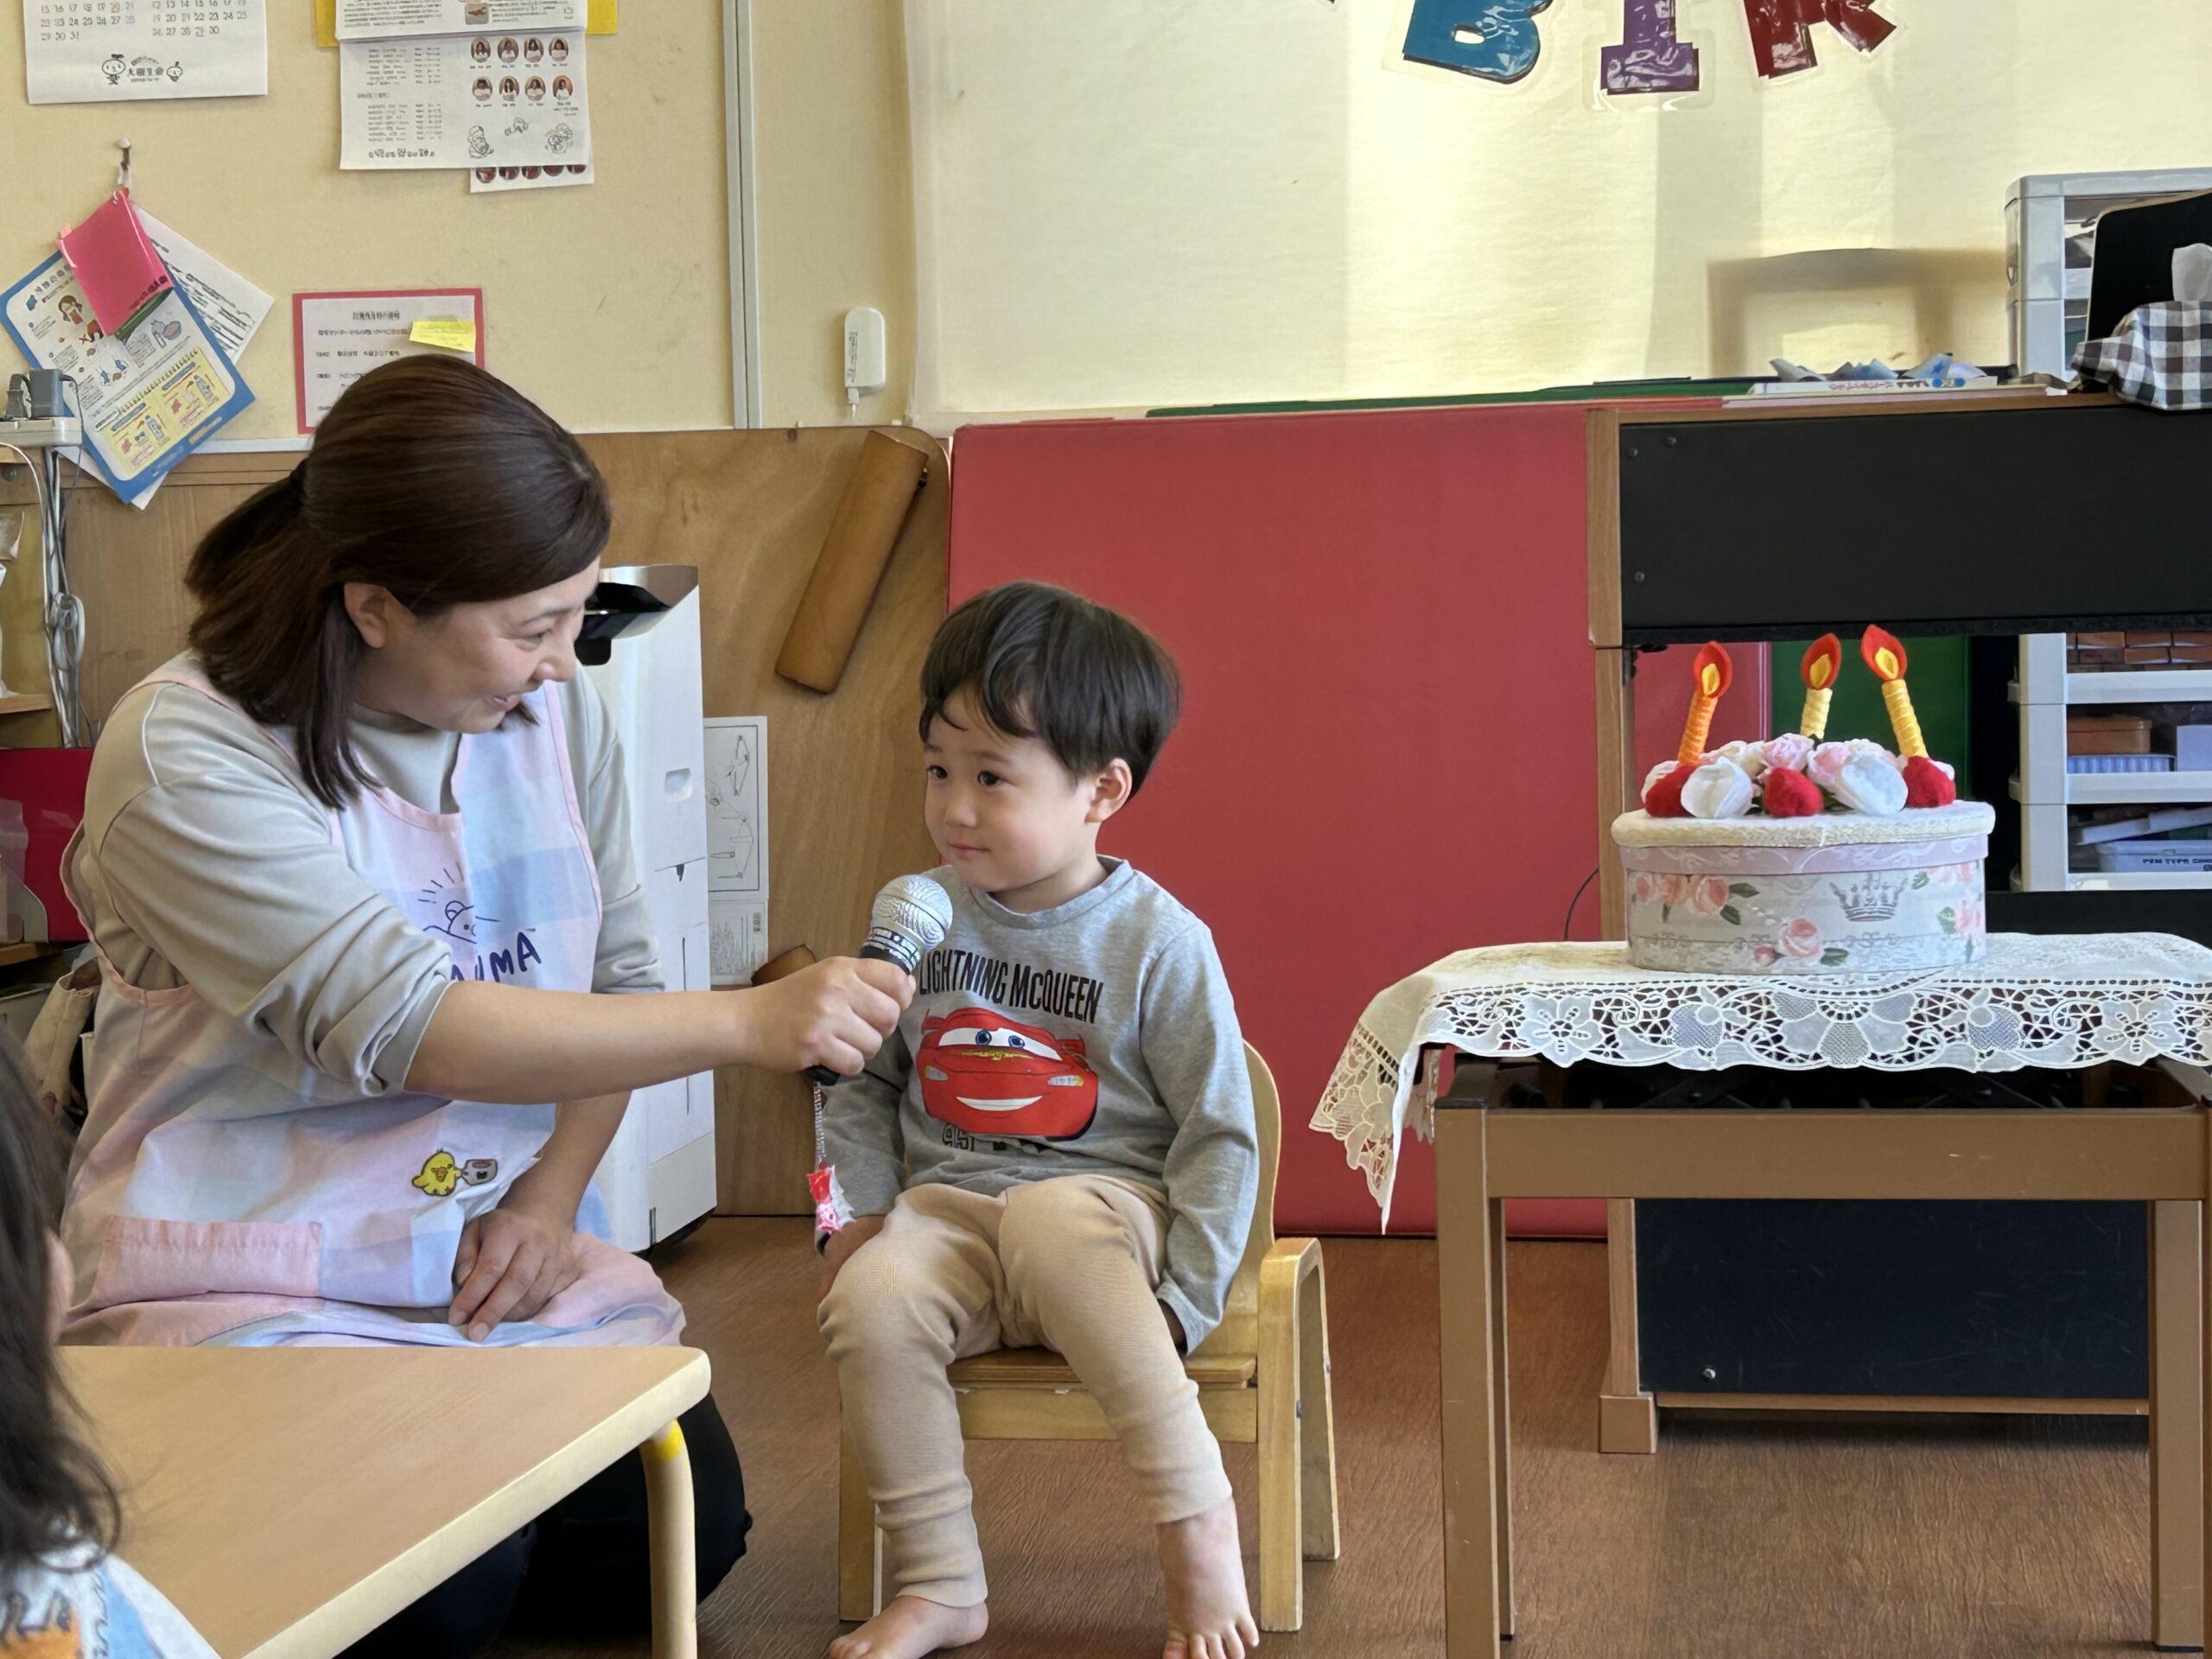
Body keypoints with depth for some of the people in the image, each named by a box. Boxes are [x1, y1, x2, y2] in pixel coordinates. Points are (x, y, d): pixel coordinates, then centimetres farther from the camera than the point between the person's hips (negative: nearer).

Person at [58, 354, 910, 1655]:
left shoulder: (558, 714, 0)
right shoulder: (186, 758, -20)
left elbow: (617, 982, 8)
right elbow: (405, 1026, -29)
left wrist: (552, 1198, -10)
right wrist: (749, 1023, -33)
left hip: (504, 1253, 6)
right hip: (253, 1283, -5)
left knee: (688, 1532, -11)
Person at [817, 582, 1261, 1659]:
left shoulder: (1157, 943, -5)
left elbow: (1218, 1133, -4)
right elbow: (864, 1088, 18)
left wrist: (1179, 1306, -12)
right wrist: (861, 1208, 1)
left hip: (1105, 1202, -3)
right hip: (944, 1212, 4)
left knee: (1051, 1221, -38)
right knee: (867, 1300, -29)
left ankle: (1197, 1529, -29)